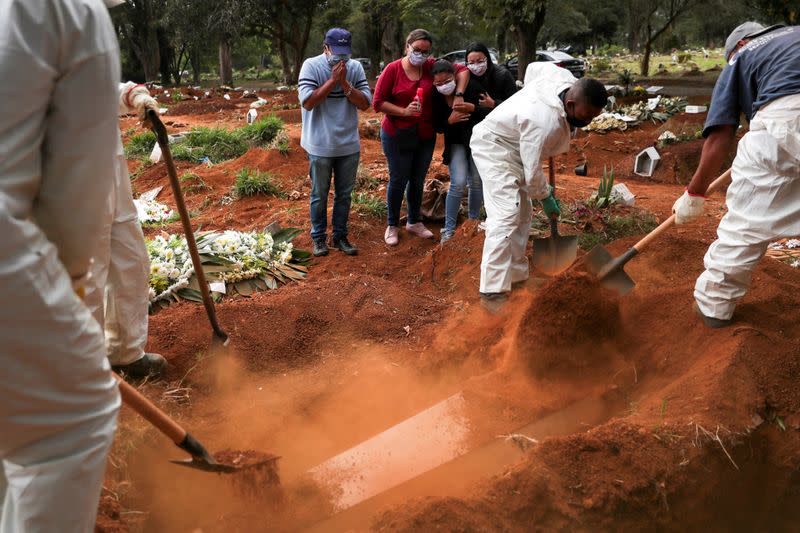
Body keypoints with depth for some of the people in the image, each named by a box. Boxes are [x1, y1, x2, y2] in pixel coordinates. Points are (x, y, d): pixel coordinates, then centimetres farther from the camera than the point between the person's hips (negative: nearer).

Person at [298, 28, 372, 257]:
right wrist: (333, 80, -20)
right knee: (319, 195, 9)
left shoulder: (355, 67, 0)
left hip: (349, 145, 3)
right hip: (320, 146, -3)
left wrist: (344, 83, -17)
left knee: (345, 194, 12)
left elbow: (365, 103, -5)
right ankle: (319, 238, 23)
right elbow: (307, 102, -19)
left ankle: (340, 236, 26)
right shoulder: (311, 66, -9)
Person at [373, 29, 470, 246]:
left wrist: (459, 95, -12)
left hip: (425, 136, 4)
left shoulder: (431, 66, -2)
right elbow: (378, 102, -12)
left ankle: (414, 222, 33)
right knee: (398, 181, 3)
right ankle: (392, 226, 20)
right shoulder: (393, 69, -11)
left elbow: (462, 70, 3)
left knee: (418, 180, 15)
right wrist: (404, 111, -23)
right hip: (397, 136, -4)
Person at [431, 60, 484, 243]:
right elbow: (438, 127, -7)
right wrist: (450, 121, -27)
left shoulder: (471, 87, -20)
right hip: (456, 143, 0)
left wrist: (473, 108, -33)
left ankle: (474, 222, 23)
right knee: (458, 183, -13)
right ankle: (449, 229, -4)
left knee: (477, 182, 4)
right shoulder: (436, 97, -14)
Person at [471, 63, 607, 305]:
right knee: (505, 216, -21)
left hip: (511, 146, 10)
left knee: (521, 215, 13)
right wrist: (546, 197, -9)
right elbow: (532, 171, -25)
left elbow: (533, 67, 11)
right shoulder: (546, 123, -35)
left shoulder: (568, 80, -10)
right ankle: (493, 291, -22)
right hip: (493, 148, -10)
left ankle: (516, 274, 23)